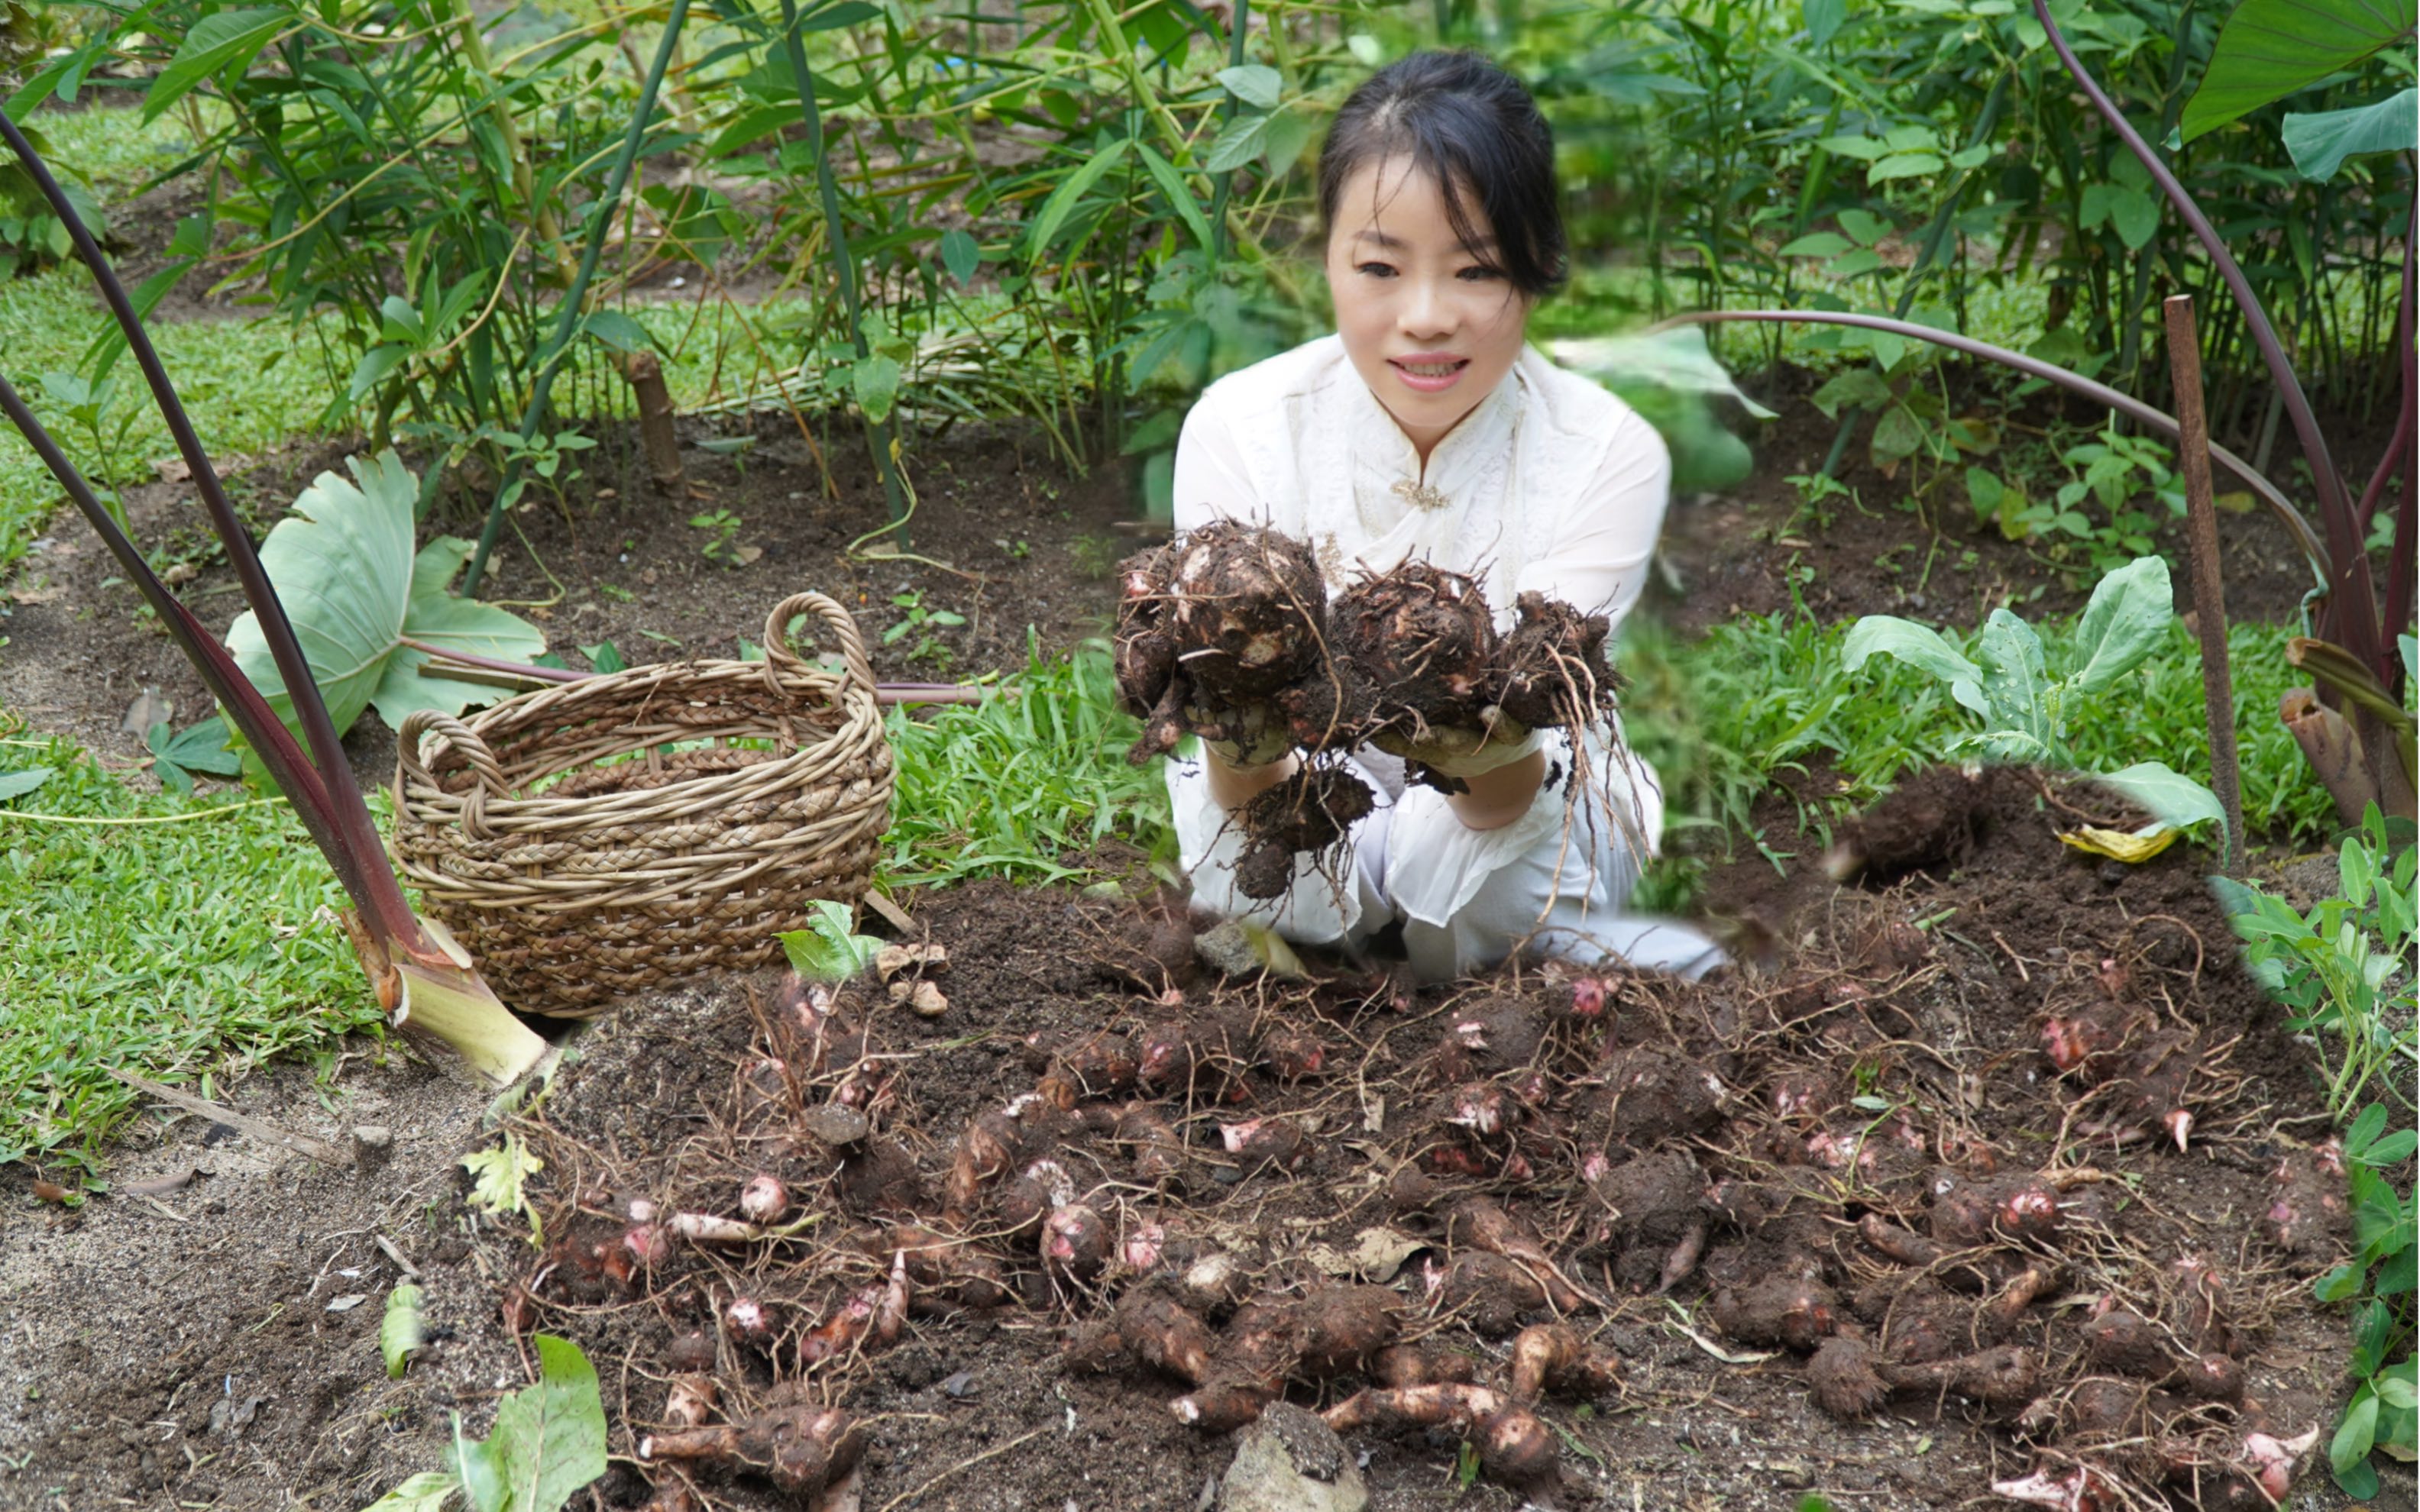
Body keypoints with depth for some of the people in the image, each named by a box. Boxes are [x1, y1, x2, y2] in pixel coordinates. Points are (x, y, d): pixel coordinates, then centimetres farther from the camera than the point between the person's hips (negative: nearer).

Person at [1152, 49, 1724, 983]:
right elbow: (1257, 798, -22)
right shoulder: (1237, 426, -19)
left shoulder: (1609, 456, -20)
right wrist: (1241, 753, -48)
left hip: (1518, 810, 1)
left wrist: (1487, 753, -51)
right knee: (1280, 887, -34)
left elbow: (1508, 797, -26)